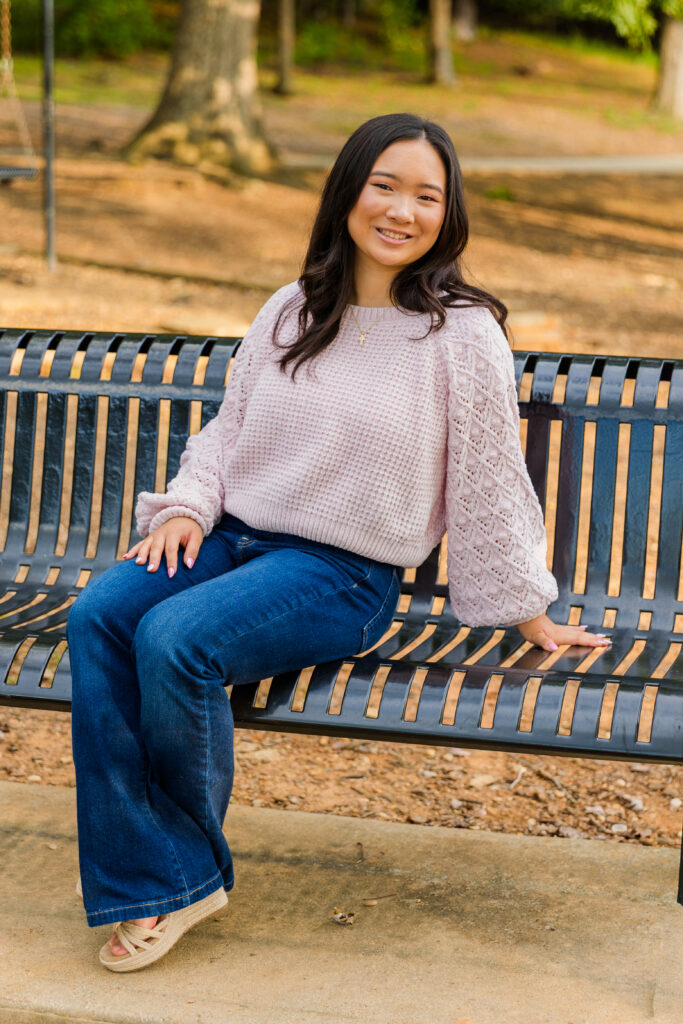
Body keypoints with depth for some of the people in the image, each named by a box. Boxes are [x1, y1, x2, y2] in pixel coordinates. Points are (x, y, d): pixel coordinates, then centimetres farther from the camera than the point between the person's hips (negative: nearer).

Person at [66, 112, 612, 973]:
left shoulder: (463, 336, -5)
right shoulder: (291, 312, 10)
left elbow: (488, 485, 1)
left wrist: (530, 617, 6)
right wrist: (188, 505, 0)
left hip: (343, 575, -5)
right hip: (234, 536, 6)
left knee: (174, 639, -29)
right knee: (96, 616, -22)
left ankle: (195, 863, -6)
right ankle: (159, 879, -19)